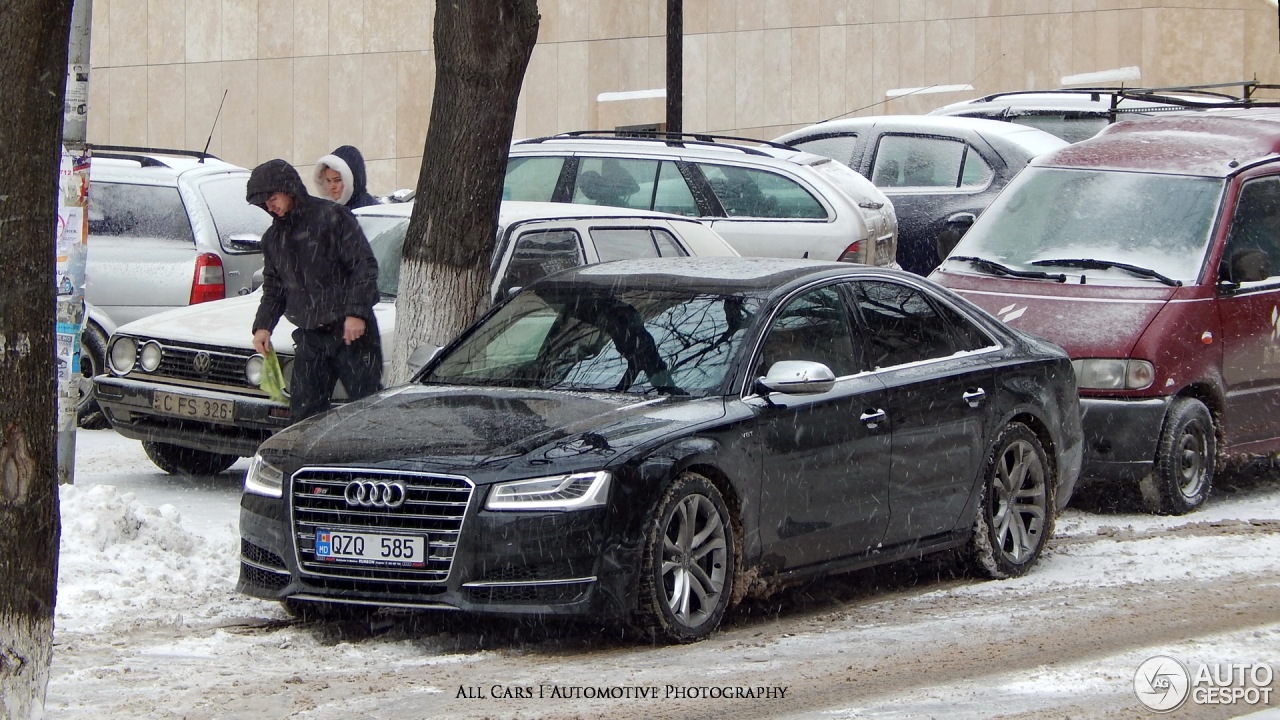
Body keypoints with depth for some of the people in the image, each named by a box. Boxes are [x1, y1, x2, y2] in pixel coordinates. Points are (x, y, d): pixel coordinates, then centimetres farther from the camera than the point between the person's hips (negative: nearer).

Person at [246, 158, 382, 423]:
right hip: (309, 336, 6)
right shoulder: (274, 237, 16)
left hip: (350, 331, -6)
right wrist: (263, 325, 7)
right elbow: (274, 288, 23)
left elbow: (365, 266, -10)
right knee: (304, 413, 1)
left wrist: (357, 312, -18)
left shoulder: (332, 216, -5)